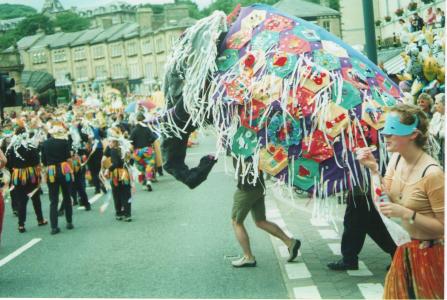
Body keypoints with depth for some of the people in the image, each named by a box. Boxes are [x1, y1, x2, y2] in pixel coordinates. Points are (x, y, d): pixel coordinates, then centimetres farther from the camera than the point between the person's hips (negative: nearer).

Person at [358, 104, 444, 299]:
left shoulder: (432, 173, -27)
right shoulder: (396, 159, -4)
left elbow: (443, 226, -23)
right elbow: (386, 201, 2)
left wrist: (406, 214, -31)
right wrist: (374, 170, -9)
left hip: (430, 253, -7)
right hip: (407, 249, 7)